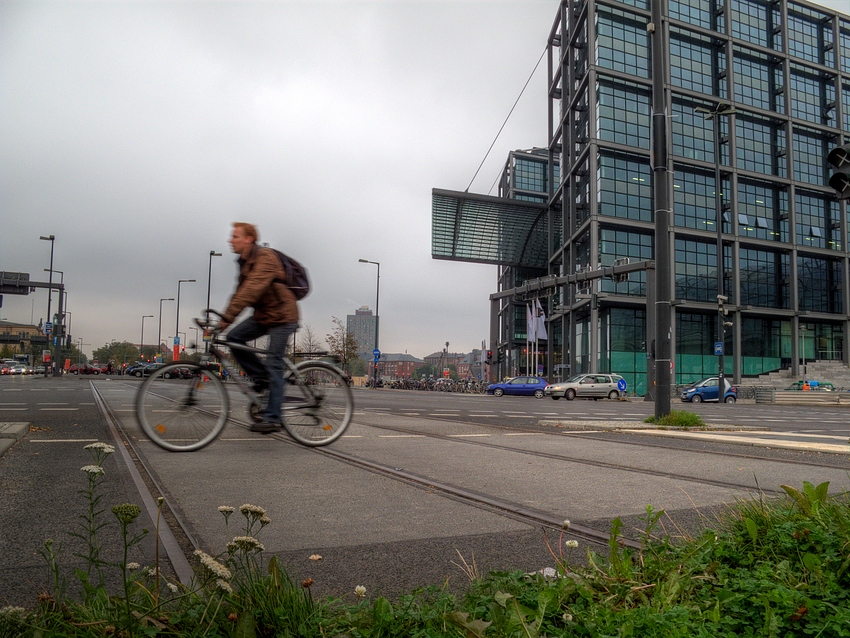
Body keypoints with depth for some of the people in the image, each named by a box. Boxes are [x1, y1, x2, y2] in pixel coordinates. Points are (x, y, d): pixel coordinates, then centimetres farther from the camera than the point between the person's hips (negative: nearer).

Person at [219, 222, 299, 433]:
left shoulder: (265, 258, -21)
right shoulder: (244, 262, 9)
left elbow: (251, 291, -32)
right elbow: (240, 292, 9)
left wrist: (227, 318, -36)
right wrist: (223, 317, -1)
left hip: (281, 316, -8)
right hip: (262, 315, 8)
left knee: (274, 365, -7)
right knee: (233, 337, -9)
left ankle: (272, 419, -1)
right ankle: (261, 377, 6)